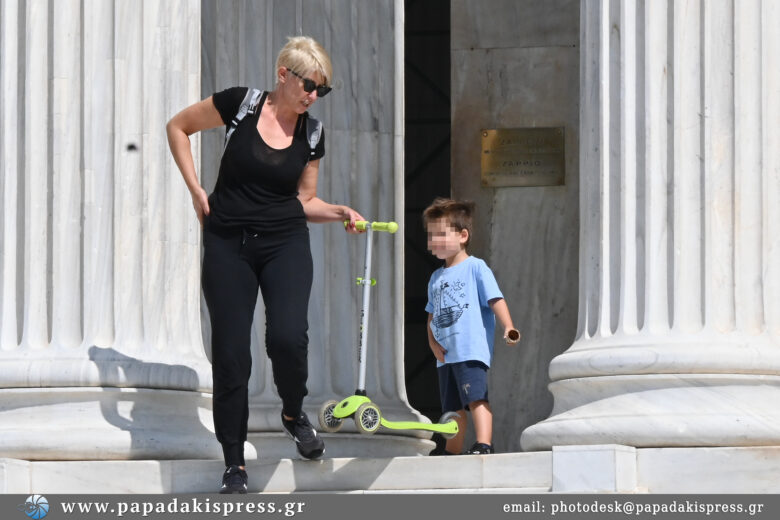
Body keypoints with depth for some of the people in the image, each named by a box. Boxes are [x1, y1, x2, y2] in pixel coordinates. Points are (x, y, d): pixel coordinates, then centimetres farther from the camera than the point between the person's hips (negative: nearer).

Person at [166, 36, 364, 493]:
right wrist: (196, 189, -2)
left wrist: (339, 213, -6)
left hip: (285, 243, 1)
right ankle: (234, 464, 8)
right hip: (228, 245, -1)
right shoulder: (241, 104, -7)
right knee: (230, 354, -4)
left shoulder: (311, 134, 4)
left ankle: (294, 414, 10)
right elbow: (178, 127, 5)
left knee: (288, 337, -22)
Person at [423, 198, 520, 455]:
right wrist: (433, 342, 4)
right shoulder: (436, 278, 19)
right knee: (453, 406, 13)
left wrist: (508, 327, -24)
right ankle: (453, 451, 20)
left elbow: (496, 299, -9)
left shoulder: (475, 267, -1)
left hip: (471, 350, -7)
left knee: (475, 396, -20)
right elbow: (432, 315, 22)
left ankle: (483, 443, -26)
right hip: (445, 354, 7)